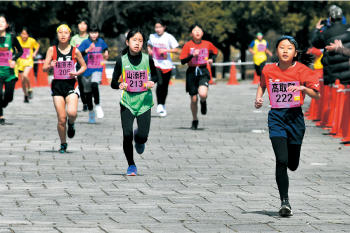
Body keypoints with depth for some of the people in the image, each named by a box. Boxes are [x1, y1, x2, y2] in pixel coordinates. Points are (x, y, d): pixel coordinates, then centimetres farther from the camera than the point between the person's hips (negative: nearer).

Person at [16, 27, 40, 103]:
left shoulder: (31, 41, -10)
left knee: (25, 75, -26)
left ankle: (29, 90, -1)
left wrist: (35, 53, 1)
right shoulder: (17, 39, -10)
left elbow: (38, 45, 11)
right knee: (22, 80, 4)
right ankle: (26, 95, 22)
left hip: (28, 61, -2)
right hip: (20, 62, 2)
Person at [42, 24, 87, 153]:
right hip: (57, 85, 0)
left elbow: (84, 66, 13)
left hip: (70, 85, 0)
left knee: (72, 112, -23)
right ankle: (63, 144, 17)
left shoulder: (75, 51, 1)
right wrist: (50, 66, -24)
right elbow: (44, 68, -1)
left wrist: (76, 73, -6)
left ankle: (71, 124, 14)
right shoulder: (52, 50, 1)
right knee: (61, 119, -2)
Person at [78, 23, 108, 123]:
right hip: (87, 70, 0)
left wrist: (106, 52, 9)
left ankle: (97, 105, -8)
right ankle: (91, 112, 32)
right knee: (88, 91, 12)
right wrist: (88, 50, -30)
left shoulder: (101, 41, 4)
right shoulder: (86, 42, -7)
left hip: (97, 70, 0)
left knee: (94, 85, -29)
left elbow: (105, 47, 29)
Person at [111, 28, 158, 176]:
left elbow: (155, 75, 16)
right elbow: (113, 83, 1)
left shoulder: (147, 59, -1)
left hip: (144, 102, 1)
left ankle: (139, 140, 31)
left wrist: (152, 82, -6)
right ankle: (131, 165, 11)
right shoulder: (122, 61, -3)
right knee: (127, 135, -9)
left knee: (143, 137, -9)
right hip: (127, 101, 0)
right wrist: (119, 85, -21)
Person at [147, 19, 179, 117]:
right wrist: (149, 50, 2)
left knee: (165, 86, 10)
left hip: (167, 65, 0)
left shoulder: (169, 37, -6)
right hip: (156, 64, 0)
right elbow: (149, 45, 24)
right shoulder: (152, 36, 2)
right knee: (160, 83, -22)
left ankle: (163, 105, 29)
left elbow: (176, 50, -7)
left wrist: (165, 50, -20)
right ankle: (159, 105, -19)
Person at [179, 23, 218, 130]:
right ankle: (195, 120, 26)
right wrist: (192, 55, -22)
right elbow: (183, 61, -8)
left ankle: (203, 103, 12)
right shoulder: (188, 45, -5)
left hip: (203, 72, 0)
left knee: (203, 94, -26)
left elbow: (215, 52, 21)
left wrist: (211, 59, 1)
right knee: (194, 99, 5)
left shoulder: (208, 44, 1)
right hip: (192, 72, 0)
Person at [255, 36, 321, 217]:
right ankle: (285, 202, -8)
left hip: (295, 117, 0)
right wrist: (258, 98, 4)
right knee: (281, 161, -15)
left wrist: (304, 88, -23)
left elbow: (317, 95, -6)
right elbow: (262, 85, 22)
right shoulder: (268, 70, 0)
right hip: (276, 117, 0)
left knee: (292, 165, 10)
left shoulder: (302, 71, -6)